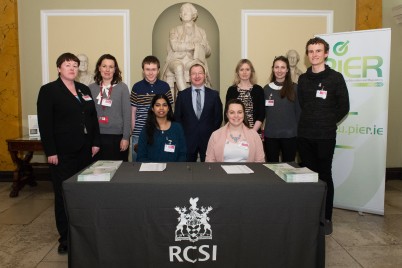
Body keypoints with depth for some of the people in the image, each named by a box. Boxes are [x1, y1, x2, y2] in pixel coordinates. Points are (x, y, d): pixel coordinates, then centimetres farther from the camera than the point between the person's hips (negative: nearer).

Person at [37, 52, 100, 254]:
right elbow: (45, 123, -8)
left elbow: (93, 118, 14)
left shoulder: (84, 89, 14)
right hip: (62, 152, -4)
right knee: (64, 195, 4)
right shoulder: (48, 90, -2)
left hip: (84, 150, 5)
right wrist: (50, 151, -14)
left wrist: (95, 142, 6)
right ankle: (65, 237, 15)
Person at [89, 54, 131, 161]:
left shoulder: (122, 87, -1)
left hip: (117, 136, -2)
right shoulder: (91, 88, 5)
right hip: (97, 136, 2)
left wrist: (126, 137, -7)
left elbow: (127, 114, -3)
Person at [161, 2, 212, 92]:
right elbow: (174, 46, -5)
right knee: (179, 68, -39)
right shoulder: (175, 31, 16)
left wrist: (198, 46, -4)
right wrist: (193, 45, -7)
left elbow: (208, 52, 17)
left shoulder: (201, 32, 21)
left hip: (194, 61, 1)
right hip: (177, 60, -1)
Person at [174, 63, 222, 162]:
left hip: (208, 139, 0)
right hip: (188, 139, 0)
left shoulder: (214, 95, 3)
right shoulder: (182, 95, 3)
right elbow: (177, 117, 6)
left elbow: (218, 117, 6)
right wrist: (182, 133, 0)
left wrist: (213, 134, 0)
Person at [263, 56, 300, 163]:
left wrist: (299, 131, -2)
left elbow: (299, 111, 1)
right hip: (270, 135, 2)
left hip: (290, 135, -1)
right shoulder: (267, 89, 7)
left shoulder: (294, 88, 0)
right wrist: (261, 131, 3)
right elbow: (263, 112, 8)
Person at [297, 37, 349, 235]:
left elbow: (343, 107, 0)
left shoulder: (335, 78, -2)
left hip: (325, 136, -3)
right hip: (304, 135, 4)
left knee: (325, 176, 3)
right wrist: (309, 122, 8)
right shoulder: (303, 79, 10)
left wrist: (328, 123, 4)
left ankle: (326, 218, 14)